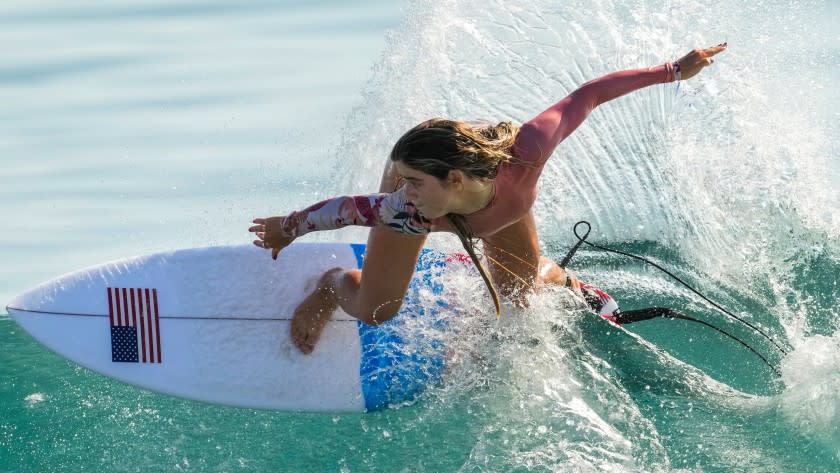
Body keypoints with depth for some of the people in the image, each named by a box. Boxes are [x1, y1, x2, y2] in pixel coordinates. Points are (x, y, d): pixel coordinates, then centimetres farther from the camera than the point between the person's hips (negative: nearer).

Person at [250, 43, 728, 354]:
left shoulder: (523, 157, -49)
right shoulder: (406, 208, -46)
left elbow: (585, 96, -39)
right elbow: (347, 208, -28)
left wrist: (675, 70, -31)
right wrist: (287, 228, -11)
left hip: (502, 198, 1)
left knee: (523, 297, 11)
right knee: (374, 310, -1)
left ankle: (559, 278, 47)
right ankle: (333, 284, 34)